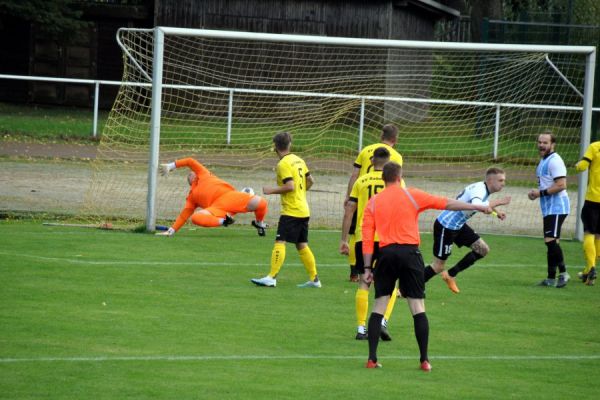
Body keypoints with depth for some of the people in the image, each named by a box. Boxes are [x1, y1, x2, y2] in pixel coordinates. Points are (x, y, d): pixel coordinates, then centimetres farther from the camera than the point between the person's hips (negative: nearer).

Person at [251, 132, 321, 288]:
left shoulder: (283, 164, -13)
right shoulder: (298, 160, 11)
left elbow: (290, 186, -21)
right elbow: (310, 181, 16)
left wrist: (272, 190, -10)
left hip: (291, 210, -8)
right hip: (304, 210, 8)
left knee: (280, 242, -11)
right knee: (302, 245, 13)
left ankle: (272, 277, -18)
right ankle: (314, 279, 14)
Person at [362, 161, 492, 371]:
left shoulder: (373, 203, 9)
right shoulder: (412, 195, 5)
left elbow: (367, 239, 3)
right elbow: (446, 203, 6)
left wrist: (367, 268, 5)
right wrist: (477, 207, 12)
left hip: (386, 254, 1)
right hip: (410, 253, -1)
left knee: (379, 307, 7)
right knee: (418, 308, 3)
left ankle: (372, 359, 0)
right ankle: (424, 360, 0)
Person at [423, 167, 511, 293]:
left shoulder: (483, 188, 4)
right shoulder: (478, 190, -26)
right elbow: (477, 206, -51)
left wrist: (497, 211, 21)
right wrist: (499, 202, -40)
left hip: (458, 225, 10)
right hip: (445, 226, -10)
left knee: (483, 249, 7)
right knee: (438, 266, -5)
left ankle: (451, 275, 17)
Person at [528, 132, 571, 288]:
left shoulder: (554, 161, -14)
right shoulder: (544, 161, 18)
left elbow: (561, 185, -22)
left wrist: (541, 193, -18)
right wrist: (536, 192, 9)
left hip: (557, 208, -10)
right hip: (548, 209, 10)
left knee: (551, 240, -19)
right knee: (550, 242, 12)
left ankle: (563, 273, -15)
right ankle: (551, 278, 16)